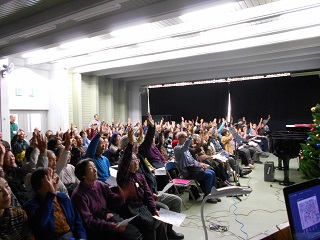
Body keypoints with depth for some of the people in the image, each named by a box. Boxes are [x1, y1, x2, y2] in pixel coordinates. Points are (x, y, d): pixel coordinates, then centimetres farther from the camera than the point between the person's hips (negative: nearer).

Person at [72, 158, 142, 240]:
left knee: (136, 233, -13)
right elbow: (88, 221, -18)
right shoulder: (79, 195, -14)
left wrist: (122, 195, -13)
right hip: (97, 229, -6)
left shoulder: (100, 185, 5)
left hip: (111, 217, 6)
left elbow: (114, 202, 9)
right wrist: (112, 226, -26)